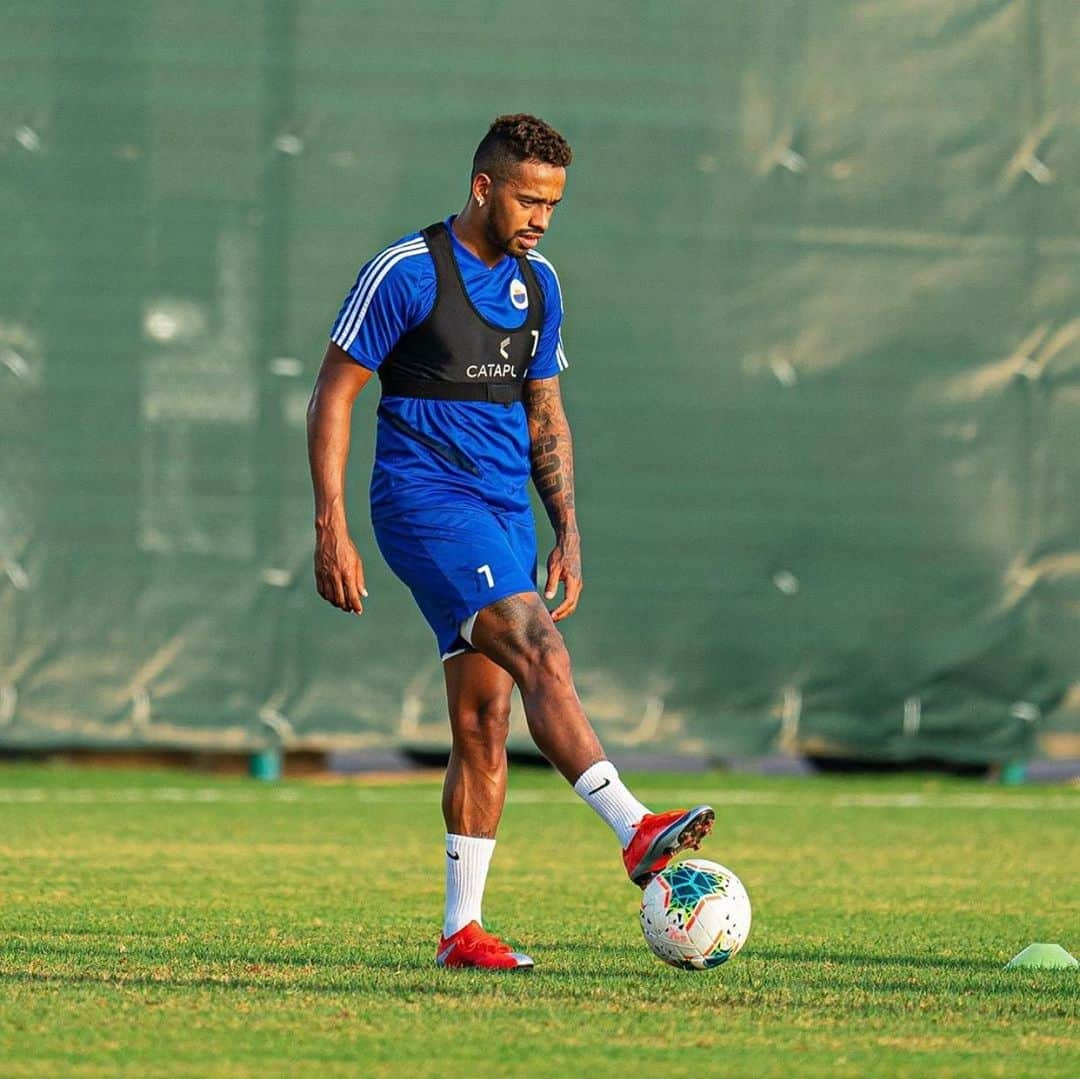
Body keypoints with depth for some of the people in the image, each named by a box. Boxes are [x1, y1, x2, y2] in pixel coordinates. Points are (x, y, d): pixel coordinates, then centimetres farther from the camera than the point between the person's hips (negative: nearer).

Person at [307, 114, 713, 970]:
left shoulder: (538, 285, 12)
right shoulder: (407, 272, -8)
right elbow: (334, 394, -7)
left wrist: (568, 531, 13)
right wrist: (331, 530, -13)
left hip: (505, 512, 7)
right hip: (425, 500, -7)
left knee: (484, 722, 3)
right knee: (540, 653, -25)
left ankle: (462, 930, 6)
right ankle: (635, 831, -36)